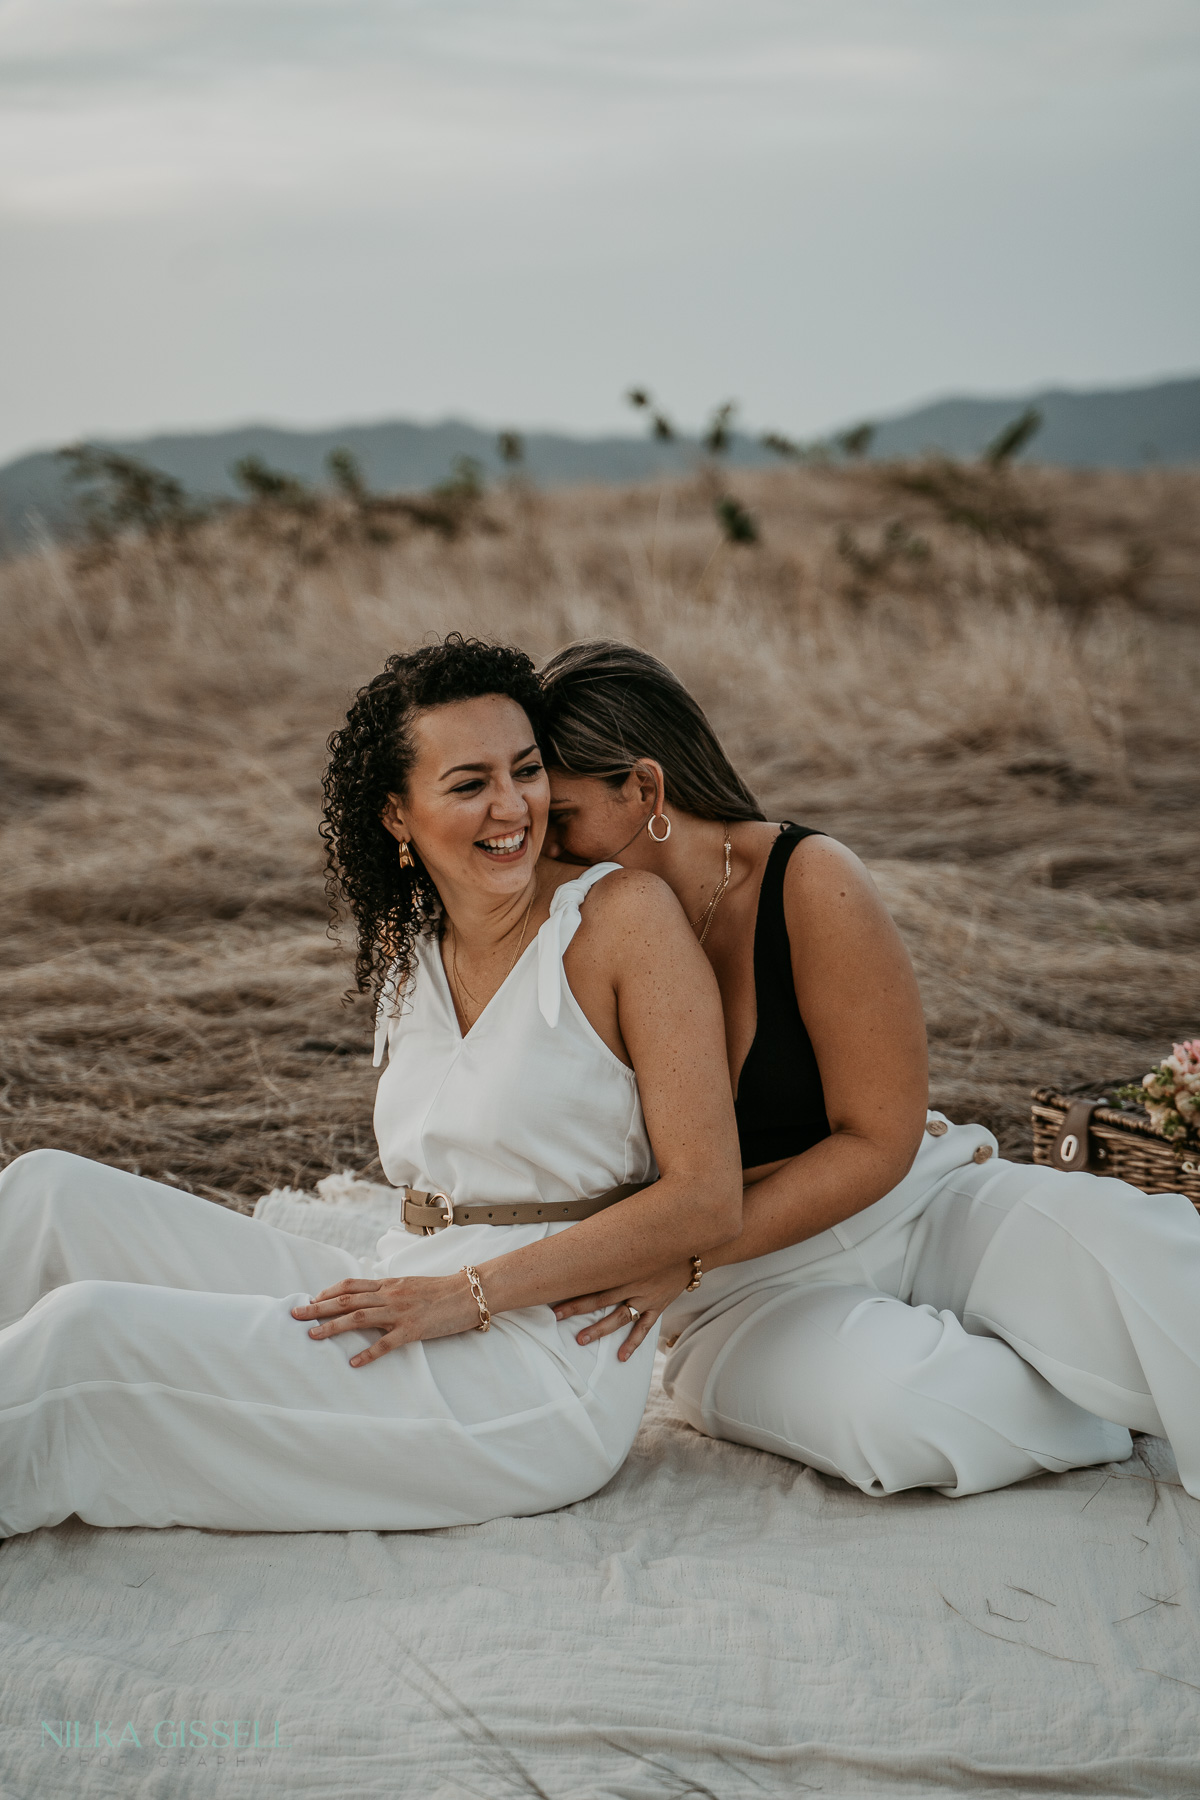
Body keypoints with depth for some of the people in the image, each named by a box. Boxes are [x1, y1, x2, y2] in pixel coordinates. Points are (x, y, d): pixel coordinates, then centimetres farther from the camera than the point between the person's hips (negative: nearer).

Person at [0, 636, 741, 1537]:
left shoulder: (626, 912, -11)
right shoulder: (407, 942, 10)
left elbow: (708, 1200, -14)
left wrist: (468, 1295, -17)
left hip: (542, 1365, -7)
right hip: (405, 1308, 7)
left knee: (89, 1331, -20)